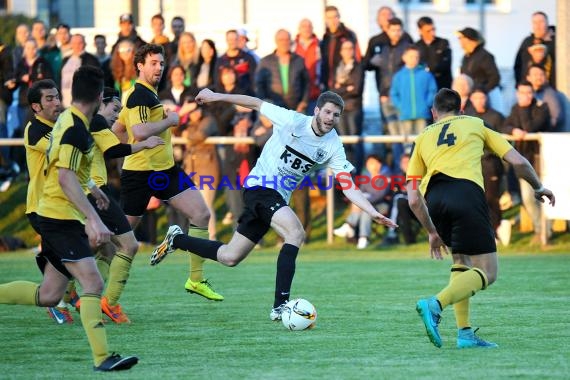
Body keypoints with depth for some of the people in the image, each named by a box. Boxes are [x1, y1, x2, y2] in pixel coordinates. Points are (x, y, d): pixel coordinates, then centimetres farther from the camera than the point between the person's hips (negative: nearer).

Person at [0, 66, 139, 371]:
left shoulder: (69, 120, 13)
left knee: (48, 296, 11)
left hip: (56, 217, 10)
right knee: (93, 283, -17)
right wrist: (94, 219, -32)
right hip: (61, 217, -10)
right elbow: (66, 178, -26)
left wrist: (92, 189, 46)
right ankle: (102, 358, -22)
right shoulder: (75, 129, -18)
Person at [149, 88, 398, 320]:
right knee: (296, 233, -29)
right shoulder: (292, 121, -14)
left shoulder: (333, 147, -2)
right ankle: (280, 306, -31)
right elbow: (257, 104, -2)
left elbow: (349, 187, -6)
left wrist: (373, 213, -17)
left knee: (229, 258, 9)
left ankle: (177, 240, 32)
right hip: (260, 187, -6)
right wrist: (217, 97, -1)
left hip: (279, 199, 6)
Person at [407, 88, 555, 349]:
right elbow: (518, 161, 21)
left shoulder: (423, 137, 30)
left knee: (461, 260, 25)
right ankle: (435, 304, -24)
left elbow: (413, 199, 22)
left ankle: (464, 334, 14)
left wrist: (432, 232, 33)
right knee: (487, 273, 0)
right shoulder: (475, 125, 26)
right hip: (466, 191, -4)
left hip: (434, 198, 4)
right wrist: (538, 188, 39)